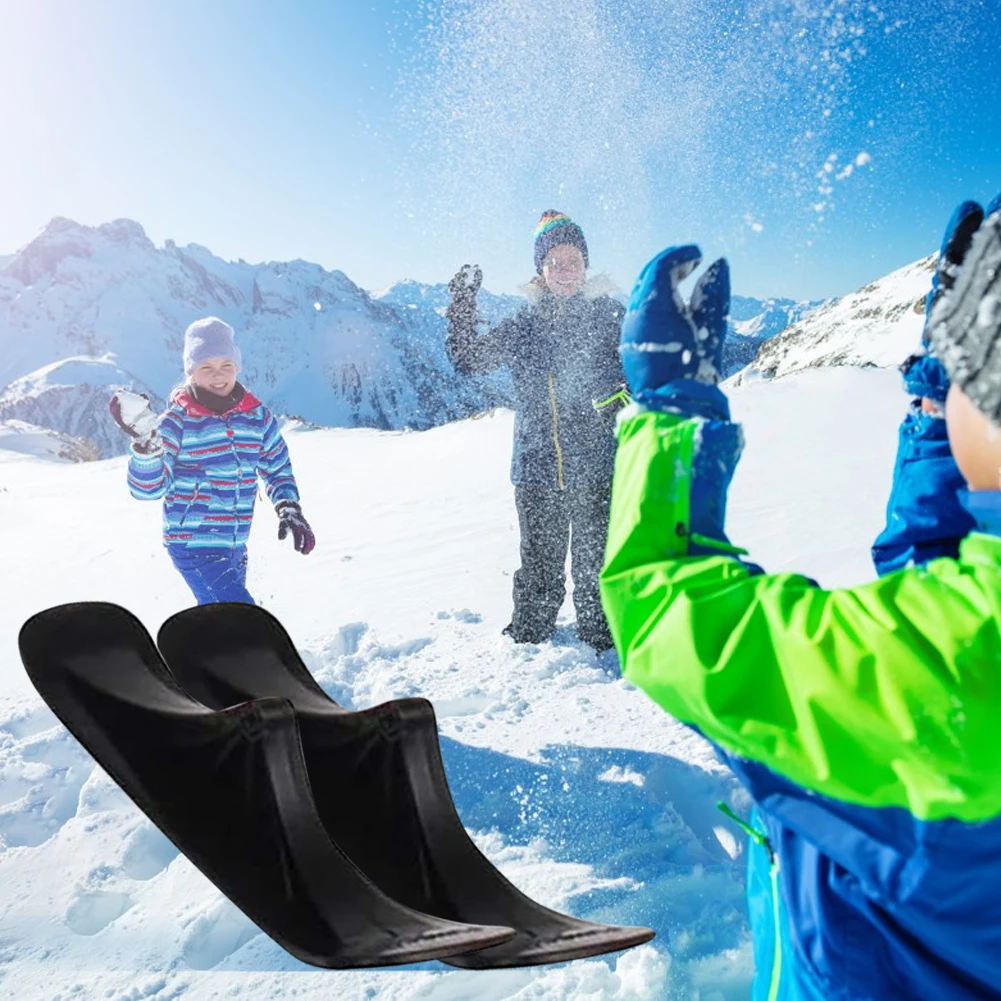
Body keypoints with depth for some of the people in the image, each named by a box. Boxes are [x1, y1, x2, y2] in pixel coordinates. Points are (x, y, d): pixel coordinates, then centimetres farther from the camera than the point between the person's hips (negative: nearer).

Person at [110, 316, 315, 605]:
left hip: (234, 545, 6)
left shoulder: (256, 415, 3)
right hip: (193, 545, -6)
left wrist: (289, 509, 1)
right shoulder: (178, 421, -10)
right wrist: (145, 443, -31)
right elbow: (149, 488, -15)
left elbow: (277, 467, 16)